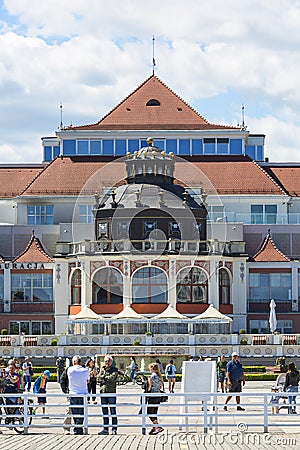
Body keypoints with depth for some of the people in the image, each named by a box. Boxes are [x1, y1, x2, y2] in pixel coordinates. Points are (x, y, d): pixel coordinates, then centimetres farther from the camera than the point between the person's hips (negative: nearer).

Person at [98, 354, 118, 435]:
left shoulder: (114, 369, 1)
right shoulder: (102, 369, 15)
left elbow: (112, 378, -14)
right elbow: (99, 377, 1)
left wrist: (104, 377, -2)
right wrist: (107, 378, -10)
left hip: (111, 392, -5)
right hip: (103, 392, 5)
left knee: (113, 411, -4)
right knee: (104, 411, 9)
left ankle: (114, 429, -1)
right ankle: (105, 429, 14)